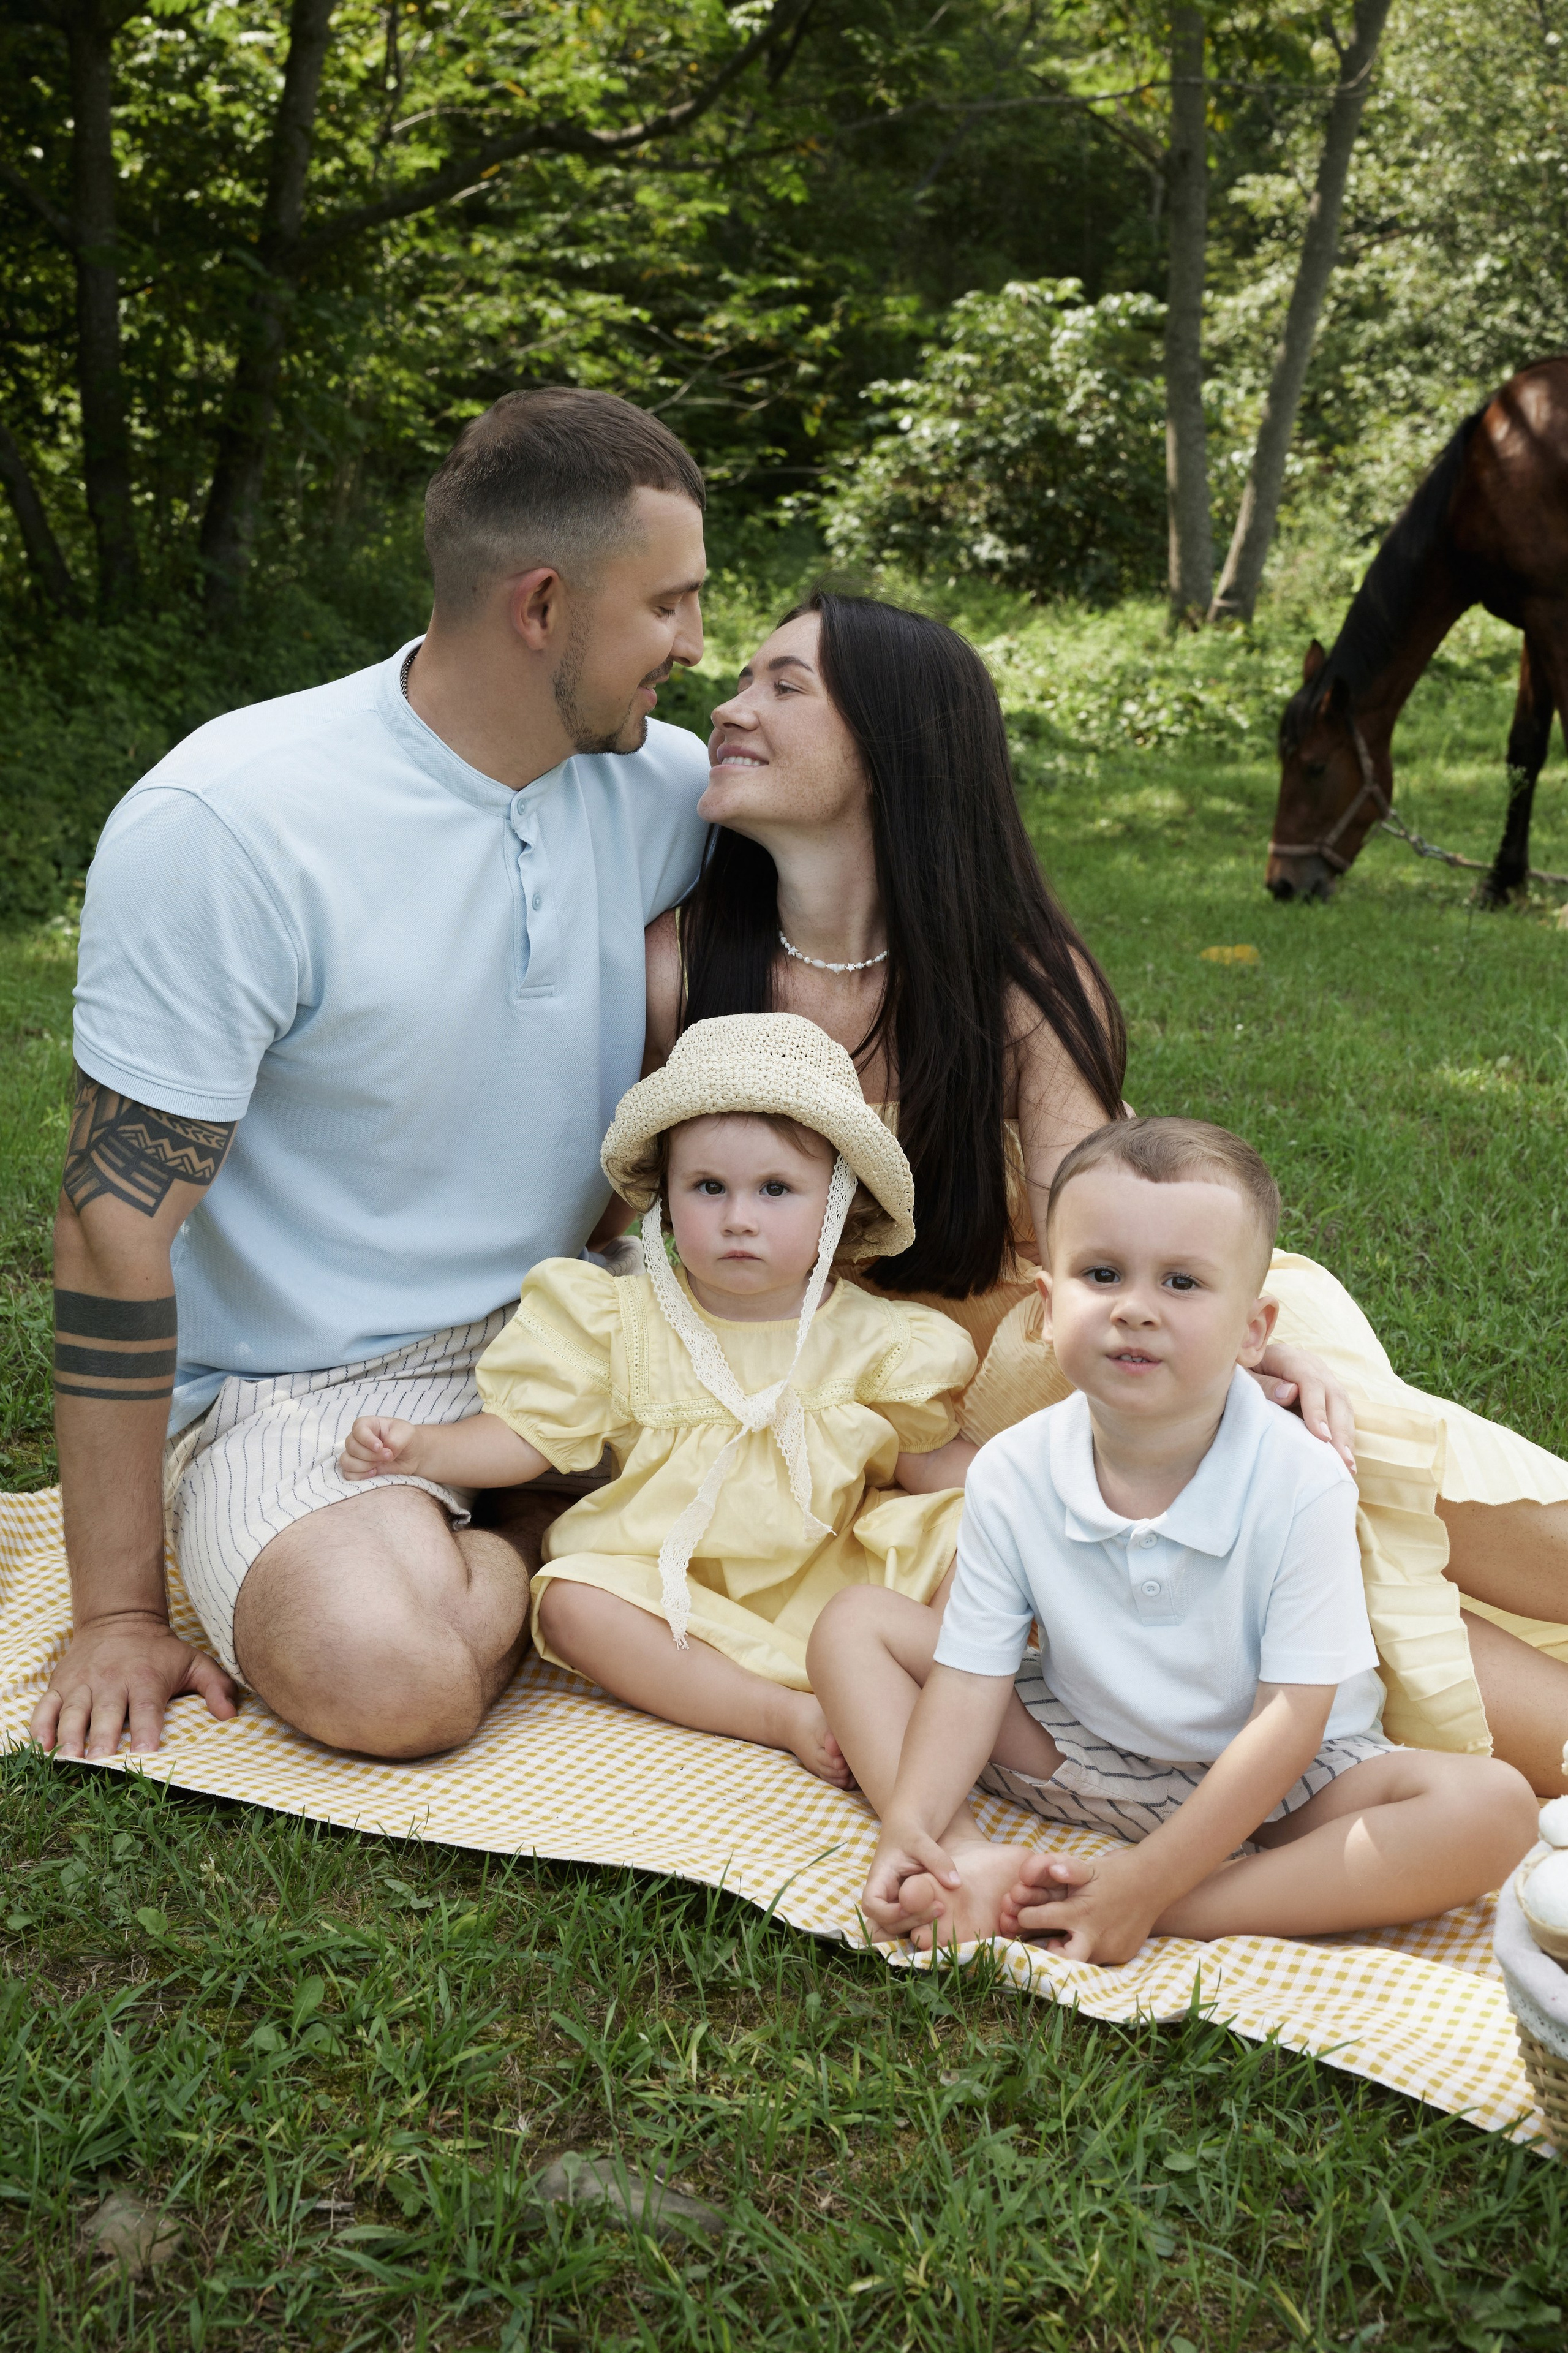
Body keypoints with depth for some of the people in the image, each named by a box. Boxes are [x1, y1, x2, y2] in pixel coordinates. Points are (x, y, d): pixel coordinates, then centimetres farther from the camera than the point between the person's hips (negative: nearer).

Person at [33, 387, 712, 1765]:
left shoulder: (663, 785, -1)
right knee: (389, 1680, -33)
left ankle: (524, 1542, 3)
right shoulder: (217, 827, -18)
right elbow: (120, 1226, -15)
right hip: (306, 1386, -5)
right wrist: (119, 1616, -13)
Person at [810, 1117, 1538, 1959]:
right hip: (1078, 1748, 3)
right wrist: (911, 1822, -28)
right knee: (853, 1621, -6)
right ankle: (975, 1863, -25)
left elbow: (1291, 1717, -24)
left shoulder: (1302, 1484, -25)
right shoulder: (1012, 1475, -16)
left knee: (1493, 1807, -29)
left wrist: (1153, 1879, -30)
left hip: (1270, 1778, -2)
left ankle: (1176, 1914, -32)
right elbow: (974, 1673, -10)